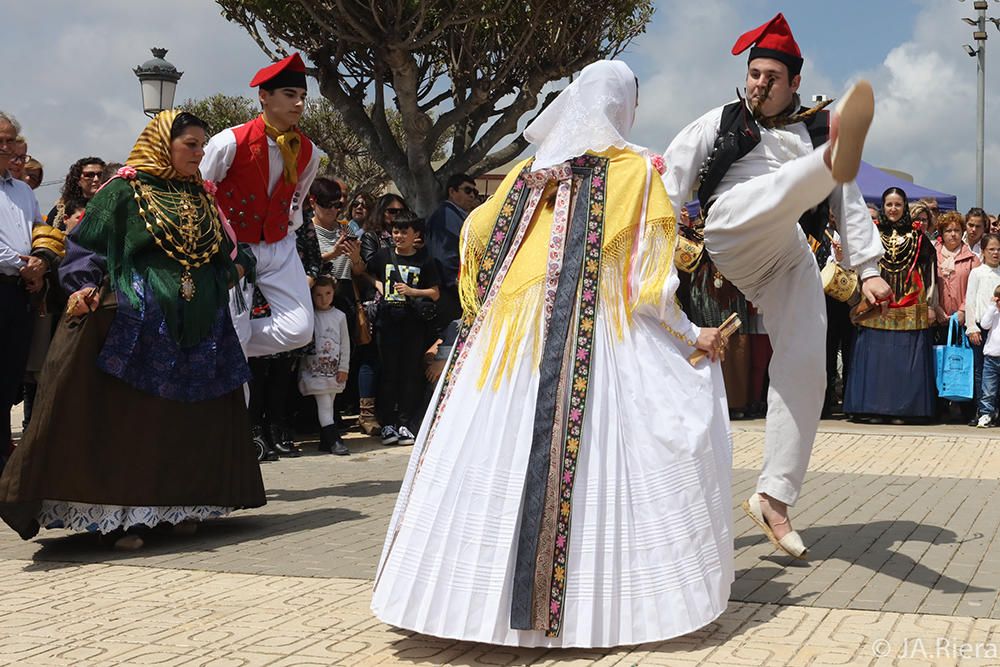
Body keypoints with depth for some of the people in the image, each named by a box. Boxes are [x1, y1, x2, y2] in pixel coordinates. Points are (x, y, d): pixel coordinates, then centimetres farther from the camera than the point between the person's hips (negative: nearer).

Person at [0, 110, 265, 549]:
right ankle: (118, 515, -1)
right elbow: (87, 244, -5)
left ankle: (180, 504, 18)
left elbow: (226, 253, 23)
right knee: (127, 419, -6)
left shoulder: (202, 197, 16)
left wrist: (236, 267, 3)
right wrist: (85, 288, -18)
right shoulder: (126, 190, -1)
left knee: (188, 421, 8)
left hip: (198, 327, 6)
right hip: (136, 323, -6)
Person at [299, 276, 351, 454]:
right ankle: (334, 440, -12)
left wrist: (344, 368, 3)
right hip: (315, 368, -3)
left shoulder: (339, 316, 6)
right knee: (324, 404, -10)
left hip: (334, 369, 3)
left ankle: (325, 442, 13)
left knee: (328, 405, 8)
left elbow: (345, 343, 7)